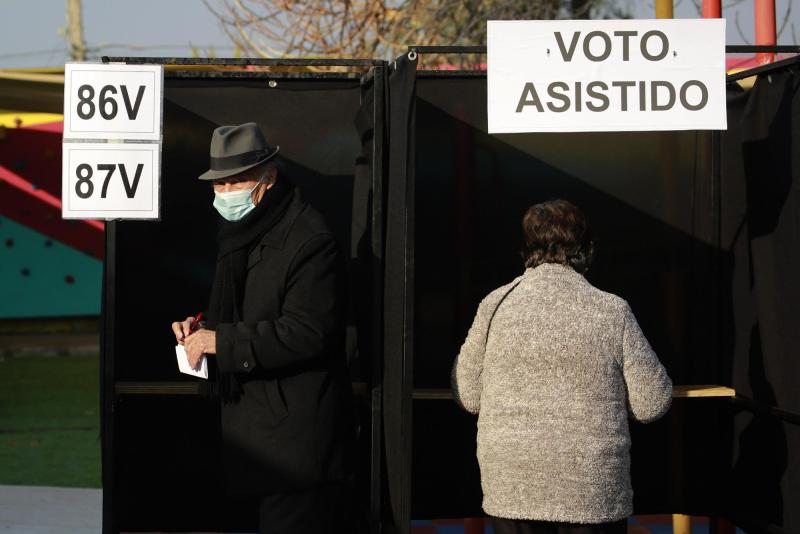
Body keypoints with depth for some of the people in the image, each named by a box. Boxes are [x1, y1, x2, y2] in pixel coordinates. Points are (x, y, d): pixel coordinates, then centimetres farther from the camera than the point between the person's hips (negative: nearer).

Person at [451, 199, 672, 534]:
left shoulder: (496, 305, -3)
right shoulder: (612, 312, -7)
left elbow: (467, 395, 3)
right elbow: (652, 404, -3)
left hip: (511, 489, 1)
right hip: (594, 492, -1)